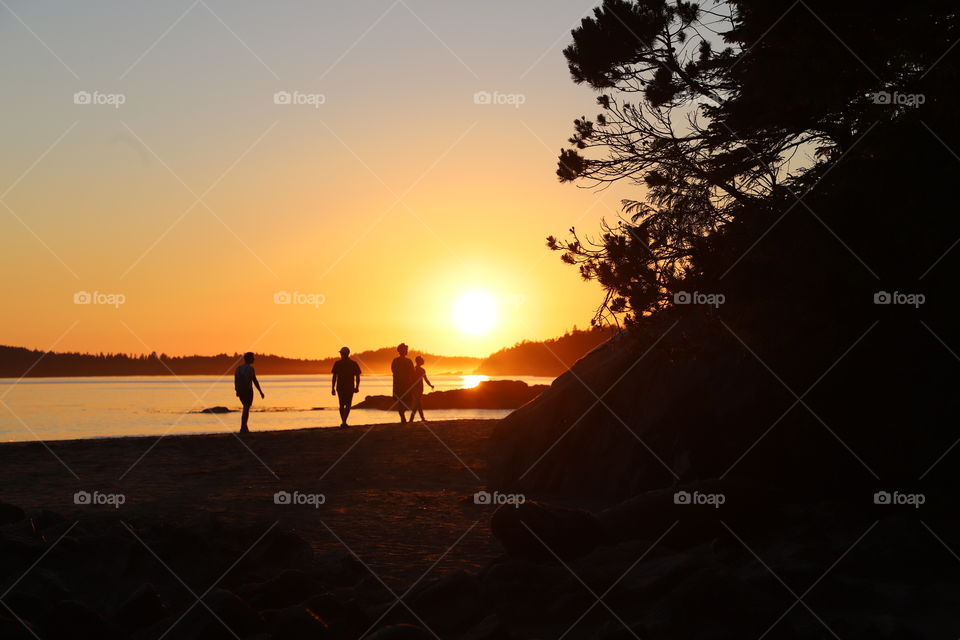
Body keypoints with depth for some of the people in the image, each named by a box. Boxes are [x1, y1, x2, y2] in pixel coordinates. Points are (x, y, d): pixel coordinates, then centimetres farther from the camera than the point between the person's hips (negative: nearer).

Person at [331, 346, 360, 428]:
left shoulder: (337, 364, -3)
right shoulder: (354, 364, 1)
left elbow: (334, 377, -6)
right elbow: (357, 377, 0)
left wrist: (332, 388, -3)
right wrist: (357, 387, 10)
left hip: (340, 387, 0)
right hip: (350, 387, 0)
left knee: (342, 405, 14)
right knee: (348, 405, 6)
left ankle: (343, 422, 15)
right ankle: (344, 422, -13)